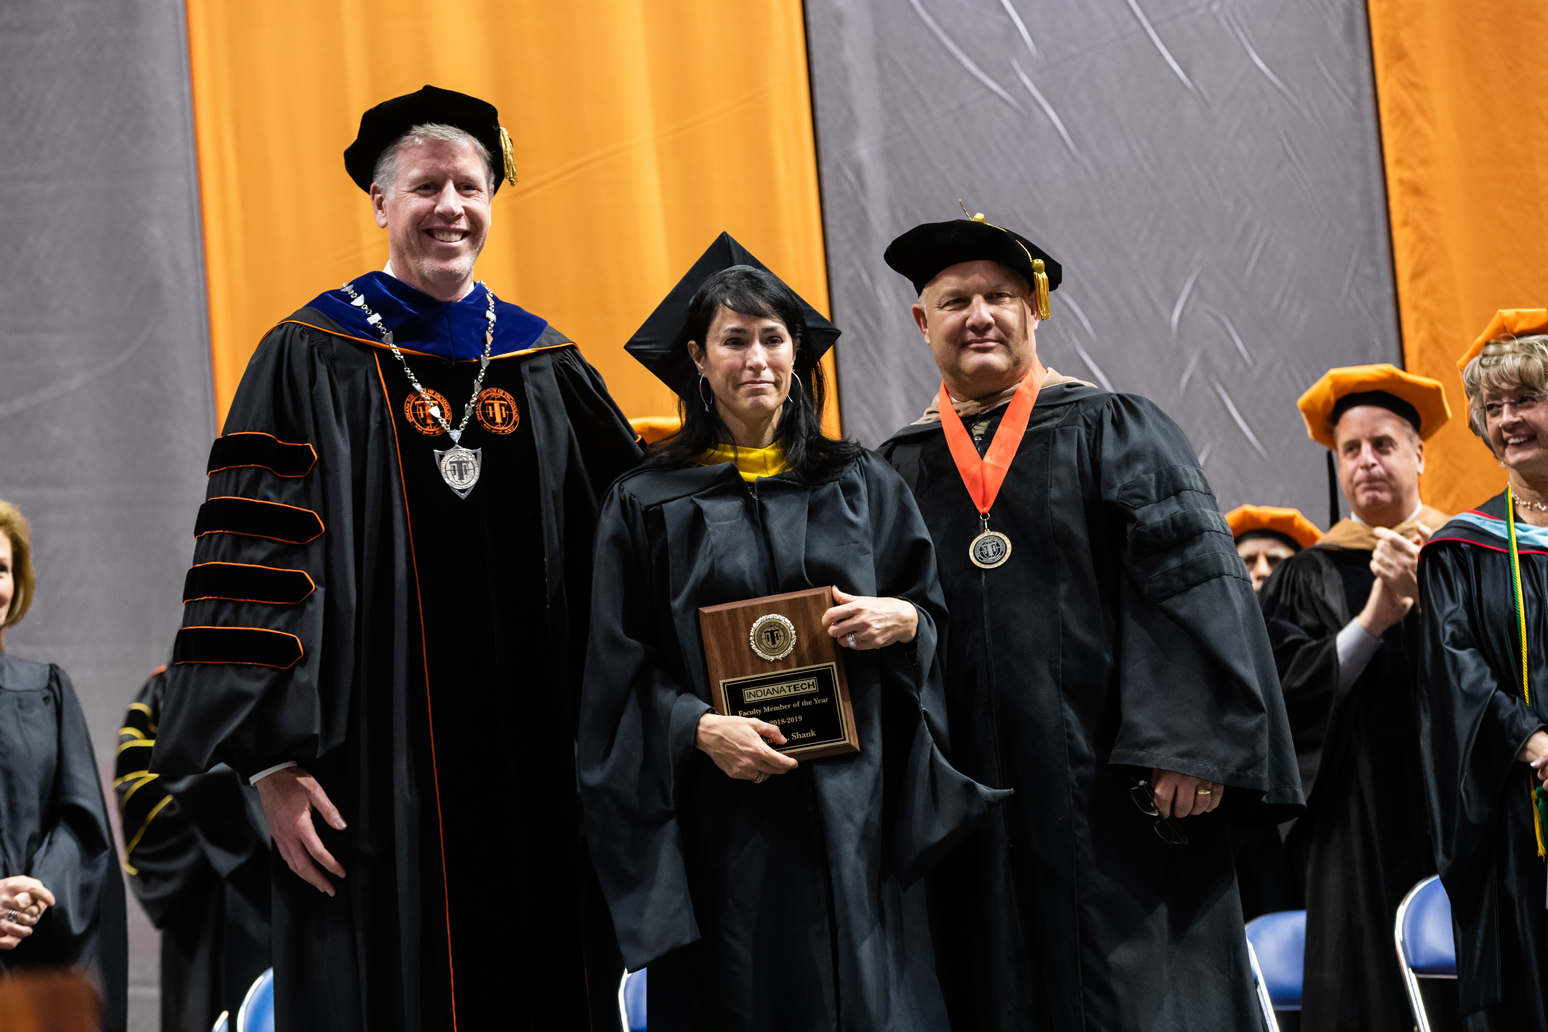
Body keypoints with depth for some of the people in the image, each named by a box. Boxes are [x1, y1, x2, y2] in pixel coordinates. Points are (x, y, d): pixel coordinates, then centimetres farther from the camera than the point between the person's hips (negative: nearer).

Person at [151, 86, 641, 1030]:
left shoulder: (547, 366, 13)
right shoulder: (314, 361, 1)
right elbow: (252, 558, -5)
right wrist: (272, 761, -14)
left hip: (543, 769, 4)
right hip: (386, 773, -4)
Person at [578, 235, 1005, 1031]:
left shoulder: (862, 486, 10)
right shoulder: (647, 503, 4)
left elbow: (936, 611, 13)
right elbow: (620, 667, 1)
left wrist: (903, 620, -9)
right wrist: (700, 727, -15)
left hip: (852, 810, 2)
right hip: (724, 823, -2)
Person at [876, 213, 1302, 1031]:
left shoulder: (1112, 433, 5)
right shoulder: (899, 470, 13)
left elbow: (1194, 581, -5)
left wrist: (1192, 747, -15)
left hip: (1113, 791, -2)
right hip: (972, 804, 3)